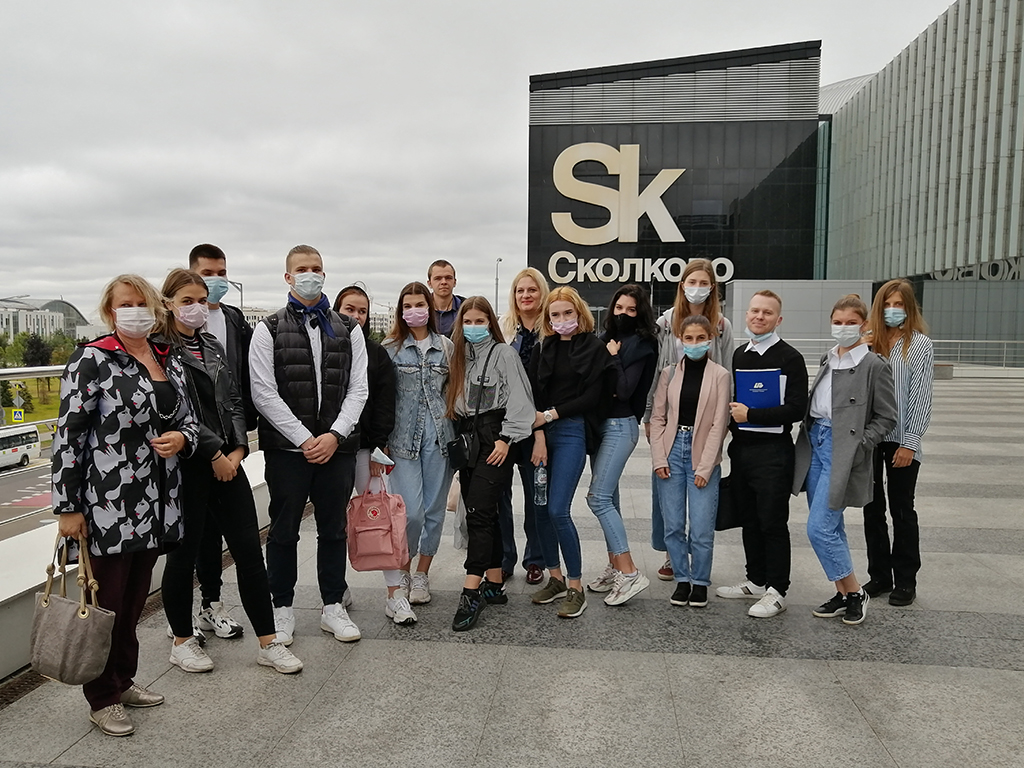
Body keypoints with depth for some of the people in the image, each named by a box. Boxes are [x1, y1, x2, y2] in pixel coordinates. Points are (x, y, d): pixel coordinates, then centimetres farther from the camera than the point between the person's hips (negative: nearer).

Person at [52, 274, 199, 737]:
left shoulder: (169, 362, 9)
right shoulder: (92, 360, -10)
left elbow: (189, 420, 17)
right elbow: (68, 434, -12)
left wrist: (182, 438, -7)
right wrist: (68, 507, -13)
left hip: (157, 504, 6)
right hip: (108, 505, -6)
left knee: (135, 599, 18)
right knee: (107, 601, 7)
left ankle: (123, 681, 36)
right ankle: (102, 699, 25)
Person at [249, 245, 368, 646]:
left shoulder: (348, 330, 9)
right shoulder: (269, 330, 1)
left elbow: (358, 390, 4)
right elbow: (264, 393, -7)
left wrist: (334, 436, -10)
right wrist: (304, 439, -13)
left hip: (337, 447, 2)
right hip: (287, 448, -2)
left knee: (333, 529, 11)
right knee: (284, 531, 9)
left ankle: (333, 607, 25)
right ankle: (282, 608, 24)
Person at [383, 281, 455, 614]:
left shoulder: (446, 346, 9)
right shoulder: (390, 347, 3)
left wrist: (456, 433, 8)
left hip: (439, 434, 2)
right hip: (404, 436, -2)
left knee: (434, 509, 7)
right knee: (411, 511, -8)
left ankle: (421, 575, 25)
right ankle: (401, 576, 15)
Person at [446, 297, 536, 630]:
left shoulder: (503, 353, -3)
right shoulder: (460, 354, 17)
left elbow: (519, 398, -10)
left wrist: (506, 439, -15)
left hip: (493, 440, -7)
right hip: (466, 440, 7)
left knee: (478, 512, -13)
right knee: (484, 515, 9)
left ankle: (471, 593, -11)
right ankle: (494, 585, 18)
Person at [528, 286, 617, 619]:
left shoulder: (594, 348, 1)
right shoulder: (543, 348, 11)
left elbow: (591, 397, -5)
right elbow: (533, 393, 3)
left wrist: (550, 415, -7)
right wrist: (538, 434, -9)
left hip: (572, 432, -5)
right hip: (541, 432, 5)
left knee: (558, 510, -11)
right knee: (541, 508, 6)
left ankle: (576, 588, 2)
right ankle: (555, 579, 22)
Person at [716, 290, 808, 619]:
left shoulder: (790, 358, -8)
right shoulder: (739, 354, 13)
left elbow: (796, 408, -16)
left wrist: (750, 415, -17)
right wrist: (733, 429, 9)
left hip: (772, 451, -6)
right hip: (741, 449, 7)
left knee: (773, 523, 0)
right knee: (750, 520, 14)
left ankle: (776, 592, 11)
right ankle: (756, 581, 28)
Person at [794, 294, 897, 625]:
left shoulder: (874, 365, -7)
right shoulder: (828, 359, 14)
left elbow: (886, 417, -5)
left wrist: (859, 444, -14)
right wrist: (811, 434, 7)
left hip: (842, 453, -7)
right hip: (815, 443, 7)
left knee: (819, 529, -9)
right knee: (831, 528, 13)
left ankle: (855, 593, 10)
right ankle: (843, 595, 25)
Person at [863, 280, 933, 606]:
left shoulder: (920, 344, -2)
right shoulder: (870, 342, 8)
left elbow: (921, 397, -6)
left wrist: (910, 443, -11)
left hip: (900, 441, -3)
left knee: (901, 510, 6)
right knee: (872, 508, 10)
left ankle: (905, 581, 18)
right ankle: (879, 575, 23)